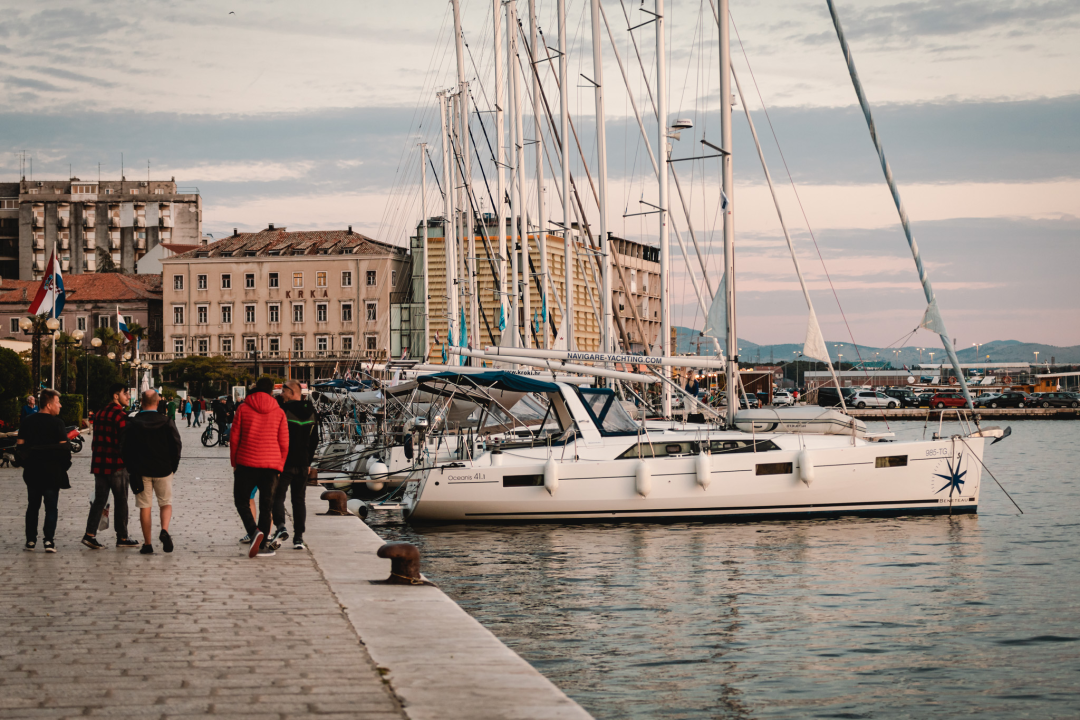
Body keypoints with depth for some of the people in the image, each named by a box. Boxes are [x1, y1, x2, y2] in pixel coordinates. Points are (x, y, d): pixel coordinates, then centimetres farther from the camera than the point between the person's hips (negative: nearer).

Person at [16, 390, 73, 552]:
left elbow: (19, 446, 4)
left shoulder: (27, 421, 5)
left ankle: (30, 540, 11)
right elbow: (64, 447, -14)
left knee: (33, 506, 13)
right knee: (51, 507, 2)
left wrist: (26, 464, 13)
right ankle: (49, 541, -4)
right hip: (52, 472, -4)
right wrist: (65, 465, -1)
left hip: (32, 472, 4)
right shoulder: (56, 423, -10)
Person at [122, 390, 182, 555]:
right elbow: (176, 446, -5)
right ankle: (164, 530, -13)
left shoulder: (133, 424, -5)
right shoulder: (167, 422, -6)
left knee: (144, 507, 6)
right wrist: (173, 467, 7)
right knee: (166, 503, 13)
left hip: (141, 471, 0)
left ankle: (147, 544, 6)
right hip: (163, 470, 0)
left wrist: (131, 470, 11)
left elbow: (126, 449, -1)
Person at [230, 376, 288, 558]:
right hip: (271, 464, 2)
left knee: (241, 500, 8)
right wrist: (279, 466, 15)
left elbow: (234, 438, 1)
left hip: (247, 463, -2)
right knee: (266, 504, 9)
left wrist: (234, 463, 10)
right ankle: (263, 544, 7)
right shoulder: (279, 413, 4)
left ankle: (254, 531, -15)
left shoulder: (243, 409, 0)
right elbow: (284, 443, 4)